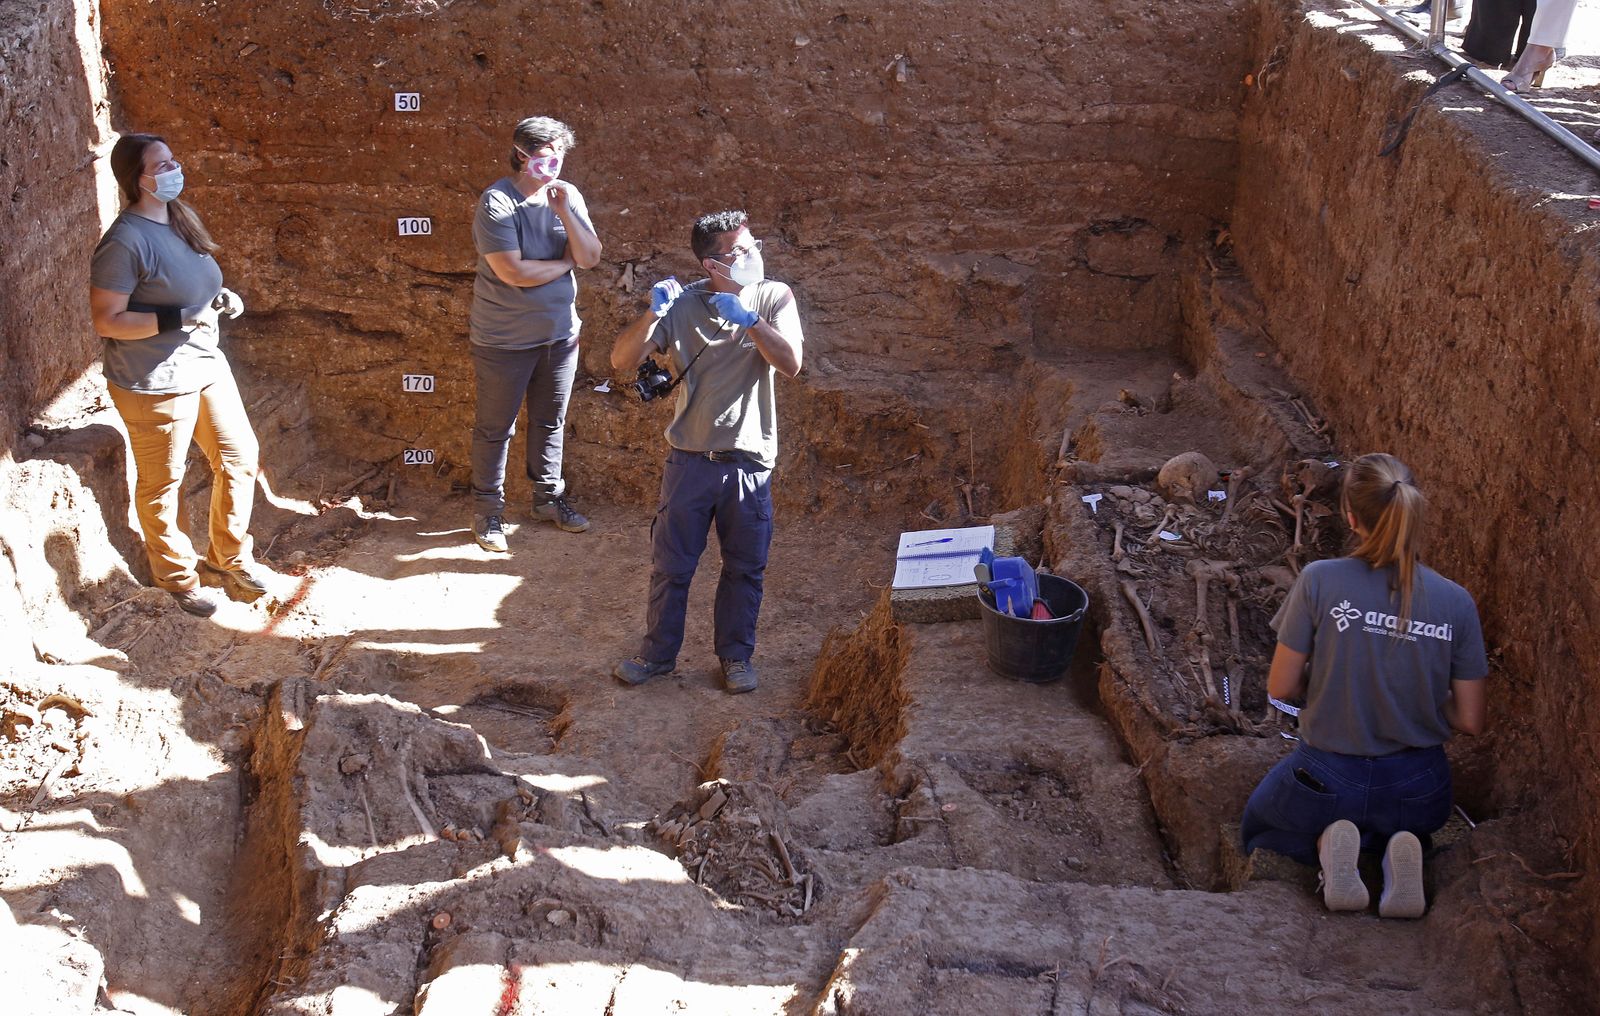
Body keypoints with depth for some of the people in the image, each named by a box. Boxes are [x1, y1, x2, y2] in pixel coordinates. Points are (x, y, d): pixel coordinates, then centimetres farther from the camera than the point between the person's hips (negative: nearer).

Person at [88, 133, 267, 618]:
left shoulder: (181, 219, 4)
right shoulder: (126, 242, -22)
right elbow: (106, 320, -21)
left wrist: (221, 299, -1)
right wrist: (180, 318, -27)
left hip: (206, 366, 9)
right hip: (156, 384, -8)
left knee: (240, 458, 17)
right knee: (162, 485, 10)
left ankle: (227, 558, 36)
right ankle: (176, 576, 30)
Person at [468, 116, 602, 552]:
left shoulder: (567, 196, -1)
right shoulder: (497, 203, -19)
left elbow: (591, 257, -8)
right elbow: (513, 272, -26)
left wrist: (563, 211, -21)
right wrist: (565, 263, -11)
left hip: (560, 333, 6)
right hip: (504, 340, -5)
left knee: (551, 420, 19)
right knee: (495, 427, 8)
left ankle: (549, 497, 36)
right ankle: (487, 509, 22)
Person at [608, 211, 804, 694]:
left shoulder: (774, 297, -4)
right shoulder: (683, 305, -5)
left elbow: (790, 363, -18)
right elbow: (622, 360, -10)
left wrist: (748, 319, -28)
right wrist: (653, 313, -26)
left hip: (749, 460, 0)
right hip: (691, 458, 0)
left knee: (745, 567, 11)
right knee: (671, 564, 10)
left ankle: (736, 654, 29)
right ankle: (658, 653, 27)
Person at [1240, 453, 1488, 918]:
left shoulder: (1320, 581, -20)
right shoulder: (1455, 602, -12)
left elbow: (1280, 686, -11)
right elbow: (1470, 720, -6)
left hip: (1327, 780, -2)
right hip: (1417, 792, 2)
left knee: (1257, 827, 31)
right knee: (1406, 821, 39)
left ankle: (1326, 844, -3)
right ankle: (1400, 849, 2)